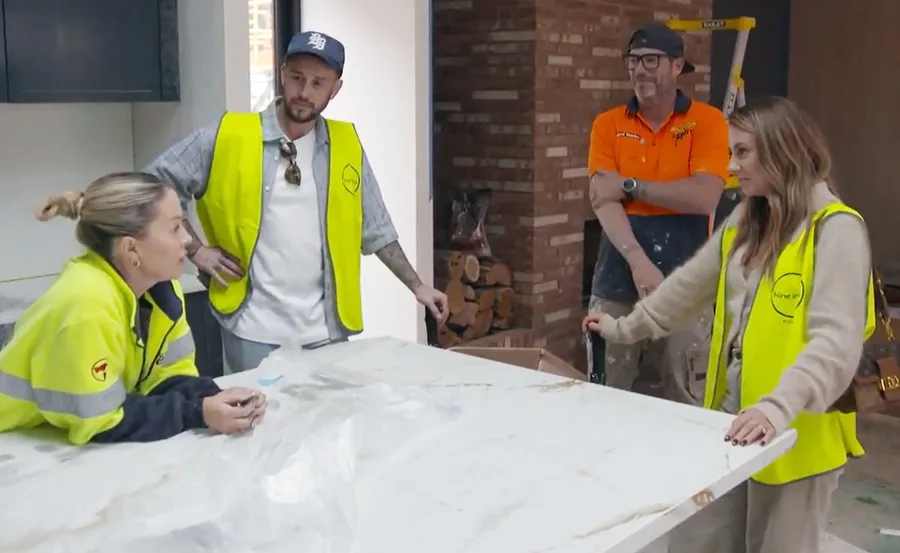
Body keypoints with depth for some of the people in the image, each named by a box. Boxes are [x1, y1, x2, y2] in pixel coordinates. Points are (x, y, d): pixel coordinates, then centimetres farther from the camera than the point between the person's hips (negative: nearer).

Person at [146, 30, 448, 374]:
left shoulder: (346, 145, 5)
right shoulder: (228, 137, -5)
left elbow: (376, 230, 11)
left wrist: (417, 287, 8)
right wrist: (195, 249, -4)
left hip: (328, 330, 3)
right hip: (256, 333, -3)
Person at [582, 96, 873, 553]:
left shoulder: (835, 229, -15)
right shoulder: (744, 220, 10)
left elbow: (836, 340, -24)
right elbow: (690, 284, 20)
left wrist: (779, 406, -36)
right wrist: (626, 328, 23)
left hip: (797, 429, -7)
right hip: (731, 415, 7)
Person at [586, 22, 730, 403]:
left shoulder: (707, 121, 0)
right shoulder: (608, 125, 6)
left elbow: (704, 198, -14)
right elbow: (602, 201, -6)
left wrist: (630, 186, -10)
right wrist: (638, 261, -20)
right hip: (616, 283, 2)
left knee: (687, 404, 5)